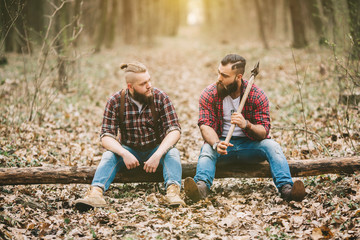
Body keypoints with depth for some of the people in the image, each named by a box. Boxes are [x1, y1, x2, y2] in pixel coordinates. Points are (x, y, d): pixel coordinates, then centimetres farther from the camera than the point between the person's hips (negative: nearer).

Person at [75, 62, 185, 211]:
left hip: (157, 149, 0)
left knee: (172, 152, -31)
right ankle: (95, 193, -50)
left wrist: (157, 155, -33)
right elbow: (106, 136, -14)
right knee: (109, 155, -29)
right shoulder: (115, 102, -9)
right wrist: (124, 154, -34)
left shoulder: (160, 98, -10)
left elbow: (174, 130, -17)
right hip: (129, 151, 0)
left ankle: (173, 191, -51)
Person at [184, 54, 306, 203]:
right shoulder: (209, 94, -6)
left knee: (272, 146, -27)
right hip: (223, 144, 0)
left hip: (250, 145, 0)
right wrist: (216, 144, -37)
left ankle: (286, 188, -44)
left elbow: (264, 132, -12)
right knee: (207, 149, -31)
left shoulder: (257, 95, -8)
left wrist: (246, 125, -35)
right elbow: (205, 126, -14)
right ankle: (202, 186, -57)